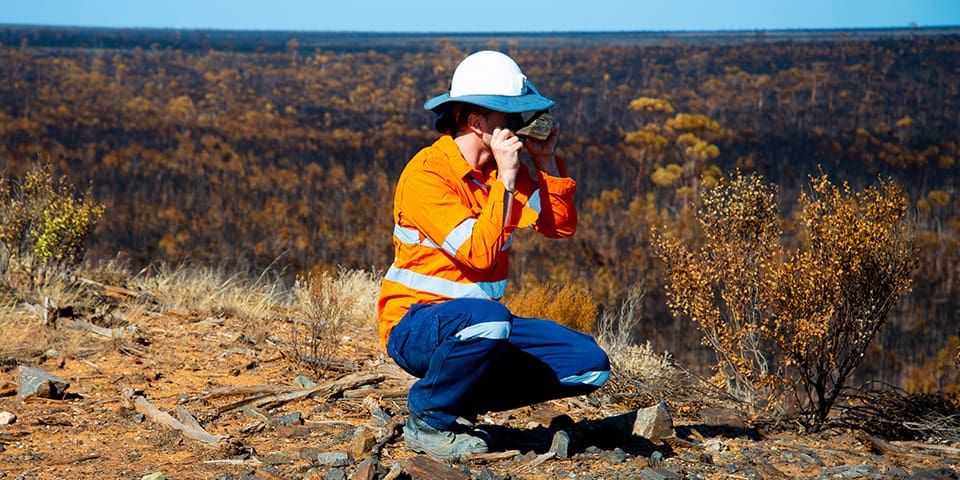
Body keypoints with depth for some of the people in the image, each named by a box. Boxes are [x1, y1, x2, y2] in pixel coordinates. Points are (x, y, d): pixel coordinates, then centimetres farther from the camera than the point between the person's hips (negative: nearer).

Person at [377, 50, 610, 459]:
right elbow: (479, 254, -27)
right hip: (414, 326, -8)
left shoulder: (502, 169, 6)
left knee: (589, 365, -6)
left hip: (477, 323, 8)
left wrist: (546, 160, -2)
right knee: (488, 318, -41)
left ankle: (464, 401, 6)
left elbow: (560, 226, 7)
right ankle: (427, 419, -16)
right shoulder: (427, 173, -18)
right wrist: (505, 181, -24)